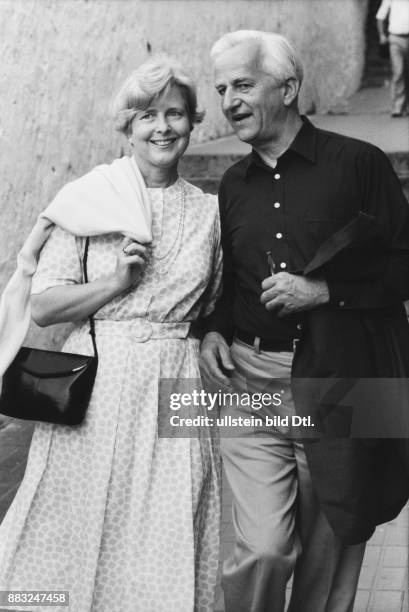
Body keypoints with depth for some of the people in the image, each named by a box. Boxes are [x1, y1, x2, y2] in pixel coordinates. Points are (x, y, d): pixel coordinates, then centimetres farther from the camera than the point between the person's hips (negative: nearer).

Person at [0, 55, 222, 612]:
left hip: (177, 390, 2)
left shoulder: (208, 212, 9)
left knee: (166, 542, 4)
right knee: (82, 536, 3)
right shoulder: (88, 199, 0)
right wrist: (117, 281, -14)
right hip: (97, 387, -2)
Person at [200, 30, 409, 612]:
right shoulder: (233, 185, 11)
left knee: (329, 552, 10)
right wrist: (214, 331, 4)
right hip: (252, 385, 3)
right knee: (264, 549, -7)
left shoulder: (359, 164, -3)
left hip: (340, 386, -2)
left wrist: (325, 290, -14)